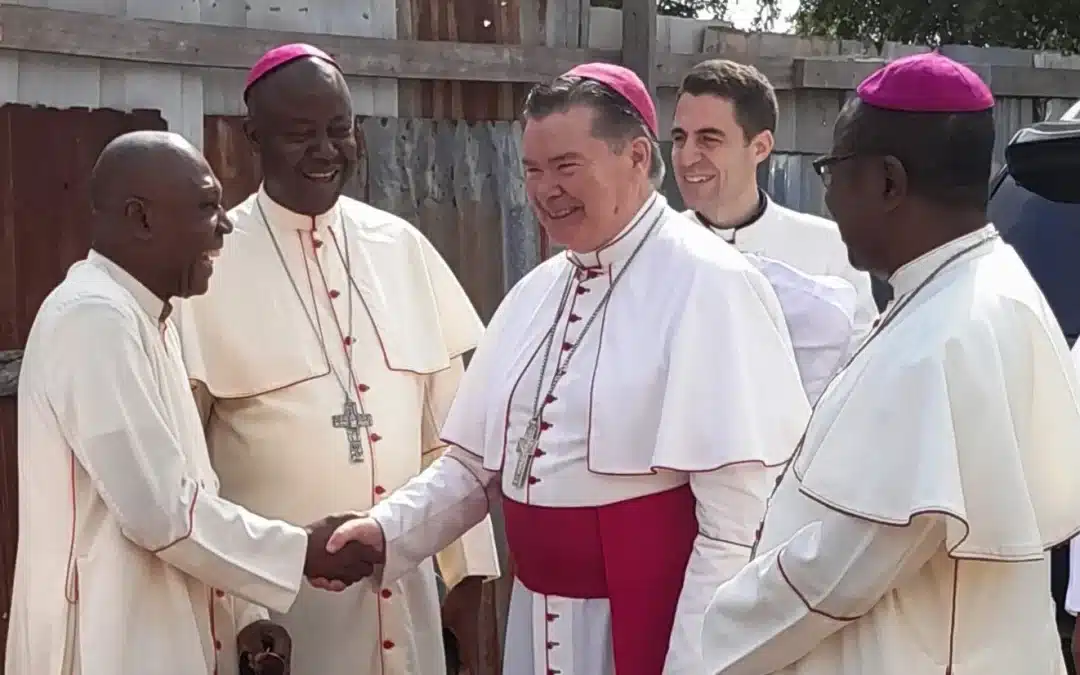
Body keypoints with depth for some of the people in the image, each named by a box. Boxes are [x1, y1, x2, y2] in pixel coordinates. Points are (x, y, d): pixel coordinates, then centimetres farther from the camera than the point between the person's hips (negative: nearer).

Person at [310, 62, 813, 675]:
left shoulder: (708, 284, -14)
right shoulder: (537, 291, 8)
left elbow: (737, 520, -17)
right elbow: (477, 463, 13)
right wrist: (390, 532, -2)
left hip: (650, 623, -7)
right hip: (541, 614, 7)